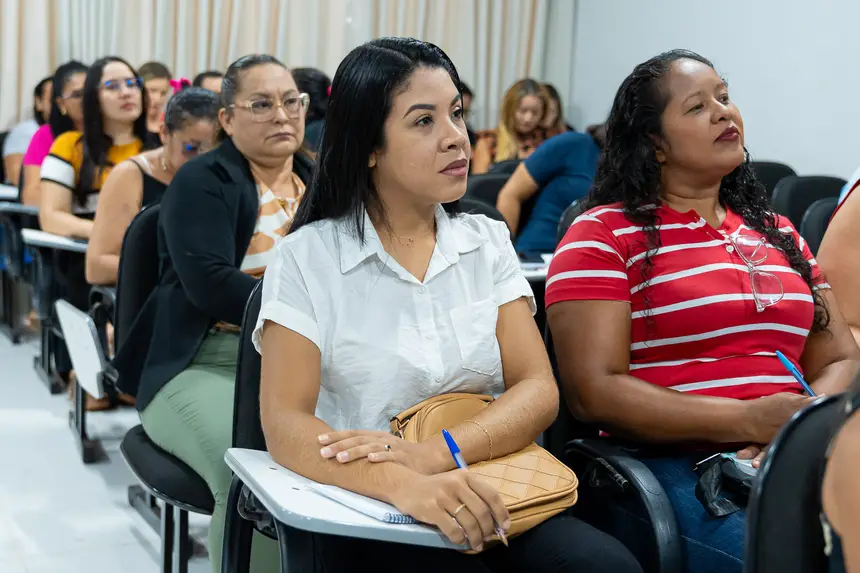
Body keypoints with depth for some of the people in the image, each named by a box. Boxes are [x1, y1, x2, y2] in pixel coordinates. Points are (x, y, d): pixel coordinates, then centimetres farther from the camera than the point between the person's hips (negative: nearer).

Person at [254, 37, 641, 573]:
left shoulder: (488, 242, 9)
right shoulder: (307, 258, -3)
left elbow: (538, 390, -1)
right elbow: (286, 423, -12)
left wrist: (434, 454, -21)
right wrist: (401, 484, -32)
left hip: (493, 501, 4)